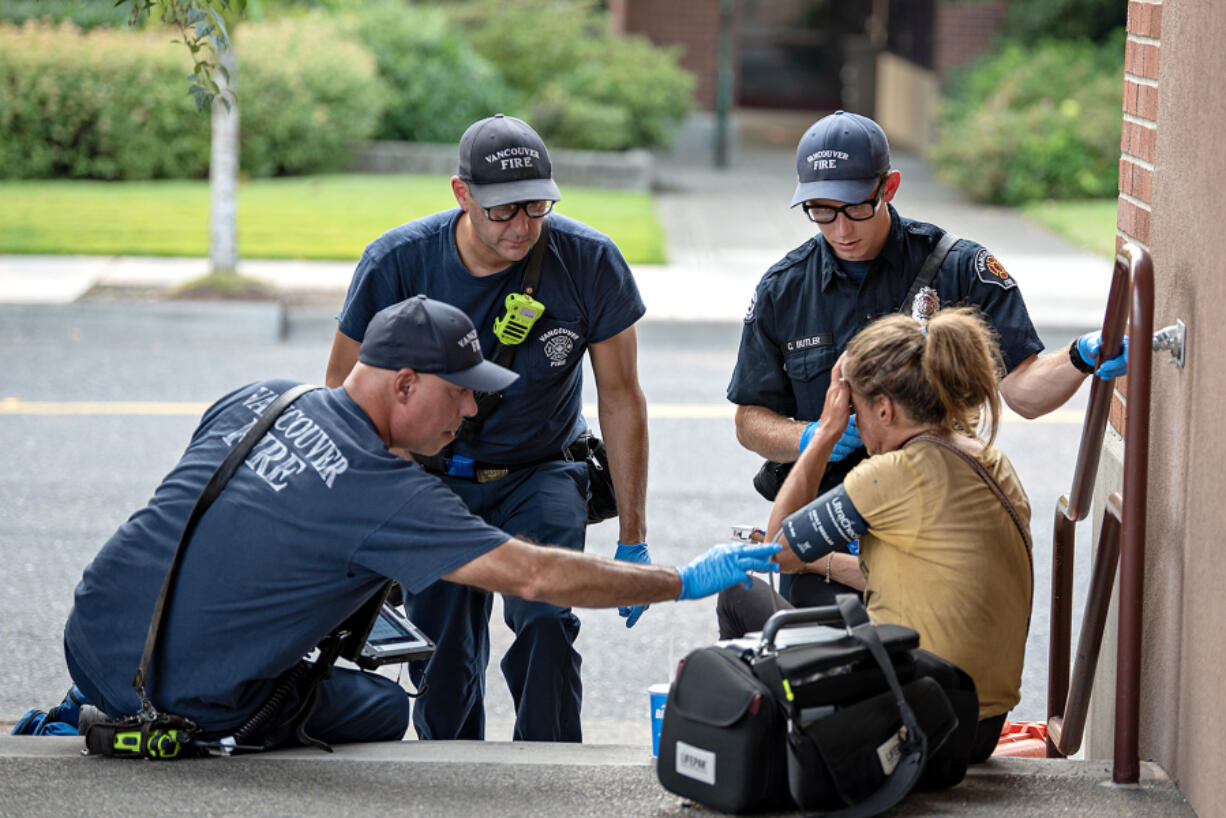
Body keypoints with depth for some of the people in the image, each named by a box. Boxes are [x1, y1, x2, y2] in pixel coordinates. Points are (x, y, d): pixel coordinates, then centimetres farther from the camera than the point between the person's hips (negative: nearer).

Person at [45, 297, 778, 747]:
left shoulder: (259, 399, 5)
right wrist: (685, 581, -8)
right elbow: (538, 576, -16)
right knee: (383, 710, 14)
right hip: (187, 702, -6)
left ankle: (90, 713, 26)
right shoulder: (386, 493, -16)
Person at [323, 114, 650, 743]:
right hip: (435, 475, 1)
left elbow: (620, 399, -7)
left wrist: (632, 539, -6)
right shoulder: (397, 261, -18)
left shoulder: (589, 261, -18)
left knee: (545, 623, -25)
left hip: (542, 474, -1)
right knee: (443, 668, 1)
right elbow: (346, 388, -3)